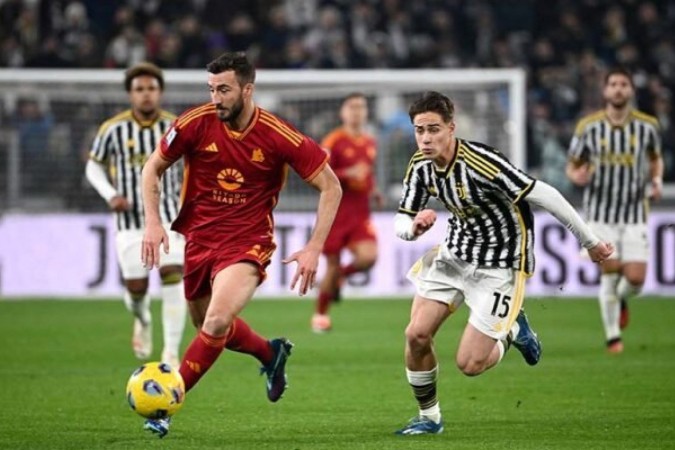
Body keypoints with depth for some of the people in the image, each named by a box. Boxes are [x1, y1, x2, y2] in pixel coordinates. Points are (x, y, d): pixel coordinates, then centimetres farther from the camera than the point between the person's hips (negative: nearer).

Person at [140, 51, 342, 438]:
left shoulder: (280, 136, -16)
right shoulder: (196, 123, -11)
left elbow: (331, 187, -7)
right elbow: (154, 167, 5)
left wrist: (314, 248, -13)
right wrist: (153, 222, -8)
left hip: (247, 242, -4)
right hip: (198, 237, 4)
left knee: (217, 322, -24)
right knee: (206, 324, 17)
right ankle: (271, 353, 47)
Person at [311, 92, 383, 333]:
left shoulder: (371, 143, 11)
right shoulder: (333, 141, -8)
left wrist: (373, 191, 9)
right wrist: (347, 174, -23)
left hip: (360, 213, 4)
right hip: (336, 211, -4)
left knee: (368, 257, -17)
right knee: (332, 265, 0)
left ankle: (339, 276, 16)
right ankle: (320, 314, 20)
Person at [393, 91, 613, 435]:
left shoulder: (481, 163, -30)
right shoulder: (420, 165, -7)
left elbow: (544, 196, -25)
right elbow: (401, 225, 0)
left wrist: (591, 243, -17)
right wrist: (414, 226, -27)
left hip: (499, 265, -6)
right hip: (456, 252, 6)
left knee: (469, 364, -9)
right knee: (416, 335, -6)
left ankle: (512, 330, 23)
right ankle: (429, 417, 16)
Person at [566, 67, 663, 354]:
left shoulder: (647, 126, -2)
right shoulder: (589, 127, -4)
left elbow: (655, 158, 16)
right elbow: (572, 165, 4)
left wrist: (657, 180, -4)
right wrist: (577, 176, -19)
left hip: (635, 214, 1)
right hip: (601, 213, -1)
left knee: (636, 278, -7)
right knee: (610, 273, -6)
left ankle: (621, 300, 30)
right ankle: (612, 336, 11)